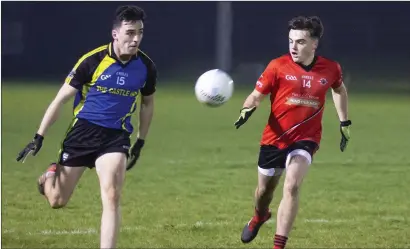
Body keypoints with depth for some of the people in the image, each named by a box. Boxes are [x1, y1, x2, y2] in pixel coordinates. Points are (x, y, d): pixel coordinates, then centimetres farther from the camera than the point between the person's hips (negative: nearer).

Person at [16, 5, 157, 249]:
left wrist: (140, 143, 16)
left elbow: (147, 103, 16)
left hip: (117, 136, 1)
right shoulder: (92, 61, -13)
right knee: (57, 201, 7)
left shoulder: (146, 67, -4)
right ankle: (51, 174, 43)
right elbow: (61, 99, -6)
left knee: (112, 197, -21)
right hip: (84, 130, -1)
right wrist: (39, 138, -7)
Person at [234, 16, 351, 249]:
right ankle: (259, 217, 55)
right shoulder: (278, 66, -12)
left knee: (292, 186, -24)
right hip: (274, 138, 1)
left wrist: (345, 123, 20)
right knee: (265, 190, 18)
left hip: (306, 139, -1)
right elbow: (257, 95, -8)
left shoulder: (331, 69, -4)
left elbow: (339, 89, 18)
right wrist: (247, 109, -30)